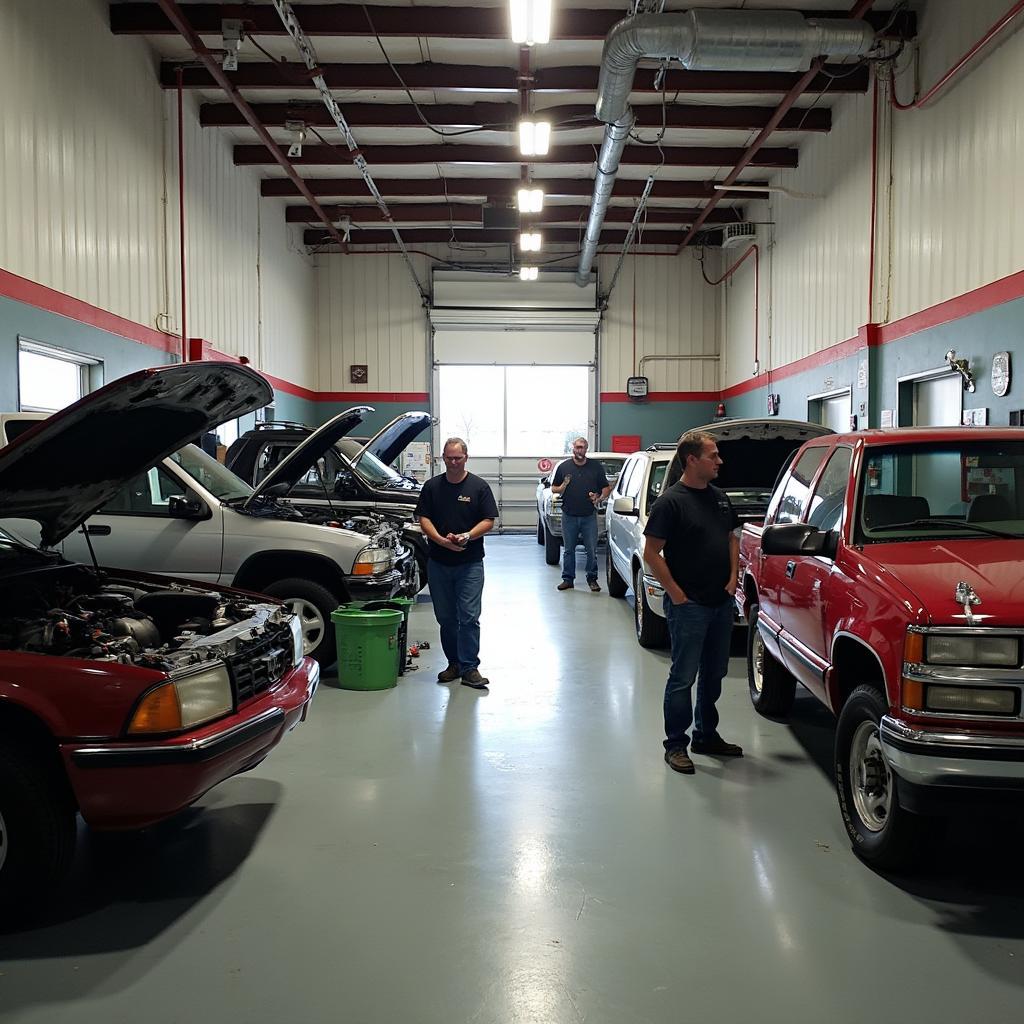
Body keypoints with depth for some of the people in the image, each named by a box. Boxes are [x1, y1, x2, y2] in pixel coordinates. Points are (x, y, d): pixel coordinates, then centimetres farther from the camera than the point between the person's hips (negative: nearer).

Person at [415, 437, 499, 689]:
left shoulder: (479, 486, 1)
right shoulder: (432, 486, 7)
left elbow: (489, 521, -2)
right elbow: (424, 519, 2)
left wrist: (467, 536, -19)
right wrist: (442, 540, -15)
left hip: (470, 563, -3)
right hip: (438, 562, 3)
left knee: (469, 617, -6)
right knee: (445, 617, 10)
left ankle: (469, 668, -1)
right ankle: (454, 663, 23)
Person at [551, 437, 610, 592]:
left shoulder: (596, 467, 6)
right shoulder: (564, 467, 6)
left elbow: (606, 487, 11)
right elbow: (553, 489, 11)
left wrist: (600, 498, -8)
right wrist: (562, 487, -11)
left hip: (589, 516, 0)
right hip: (569, 516, 1)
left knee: (591, 550, 1)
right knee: (569, 549, 7)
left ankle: (592, 579, 11)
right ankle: (568, 579, 15)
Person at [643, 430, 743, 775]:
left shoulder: (719, 497, 10)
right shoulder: (671, 501, -13)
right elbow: (651, 553, -15)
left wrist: (733, 577, 7)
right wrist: (677, 594, -15)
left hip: (721, 603, 8)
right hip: (688, 605, -7)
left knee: (714, 674, 17)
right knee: (683, 677, 0)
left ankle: (706, 735, 31)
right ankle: (675, 745, 10)